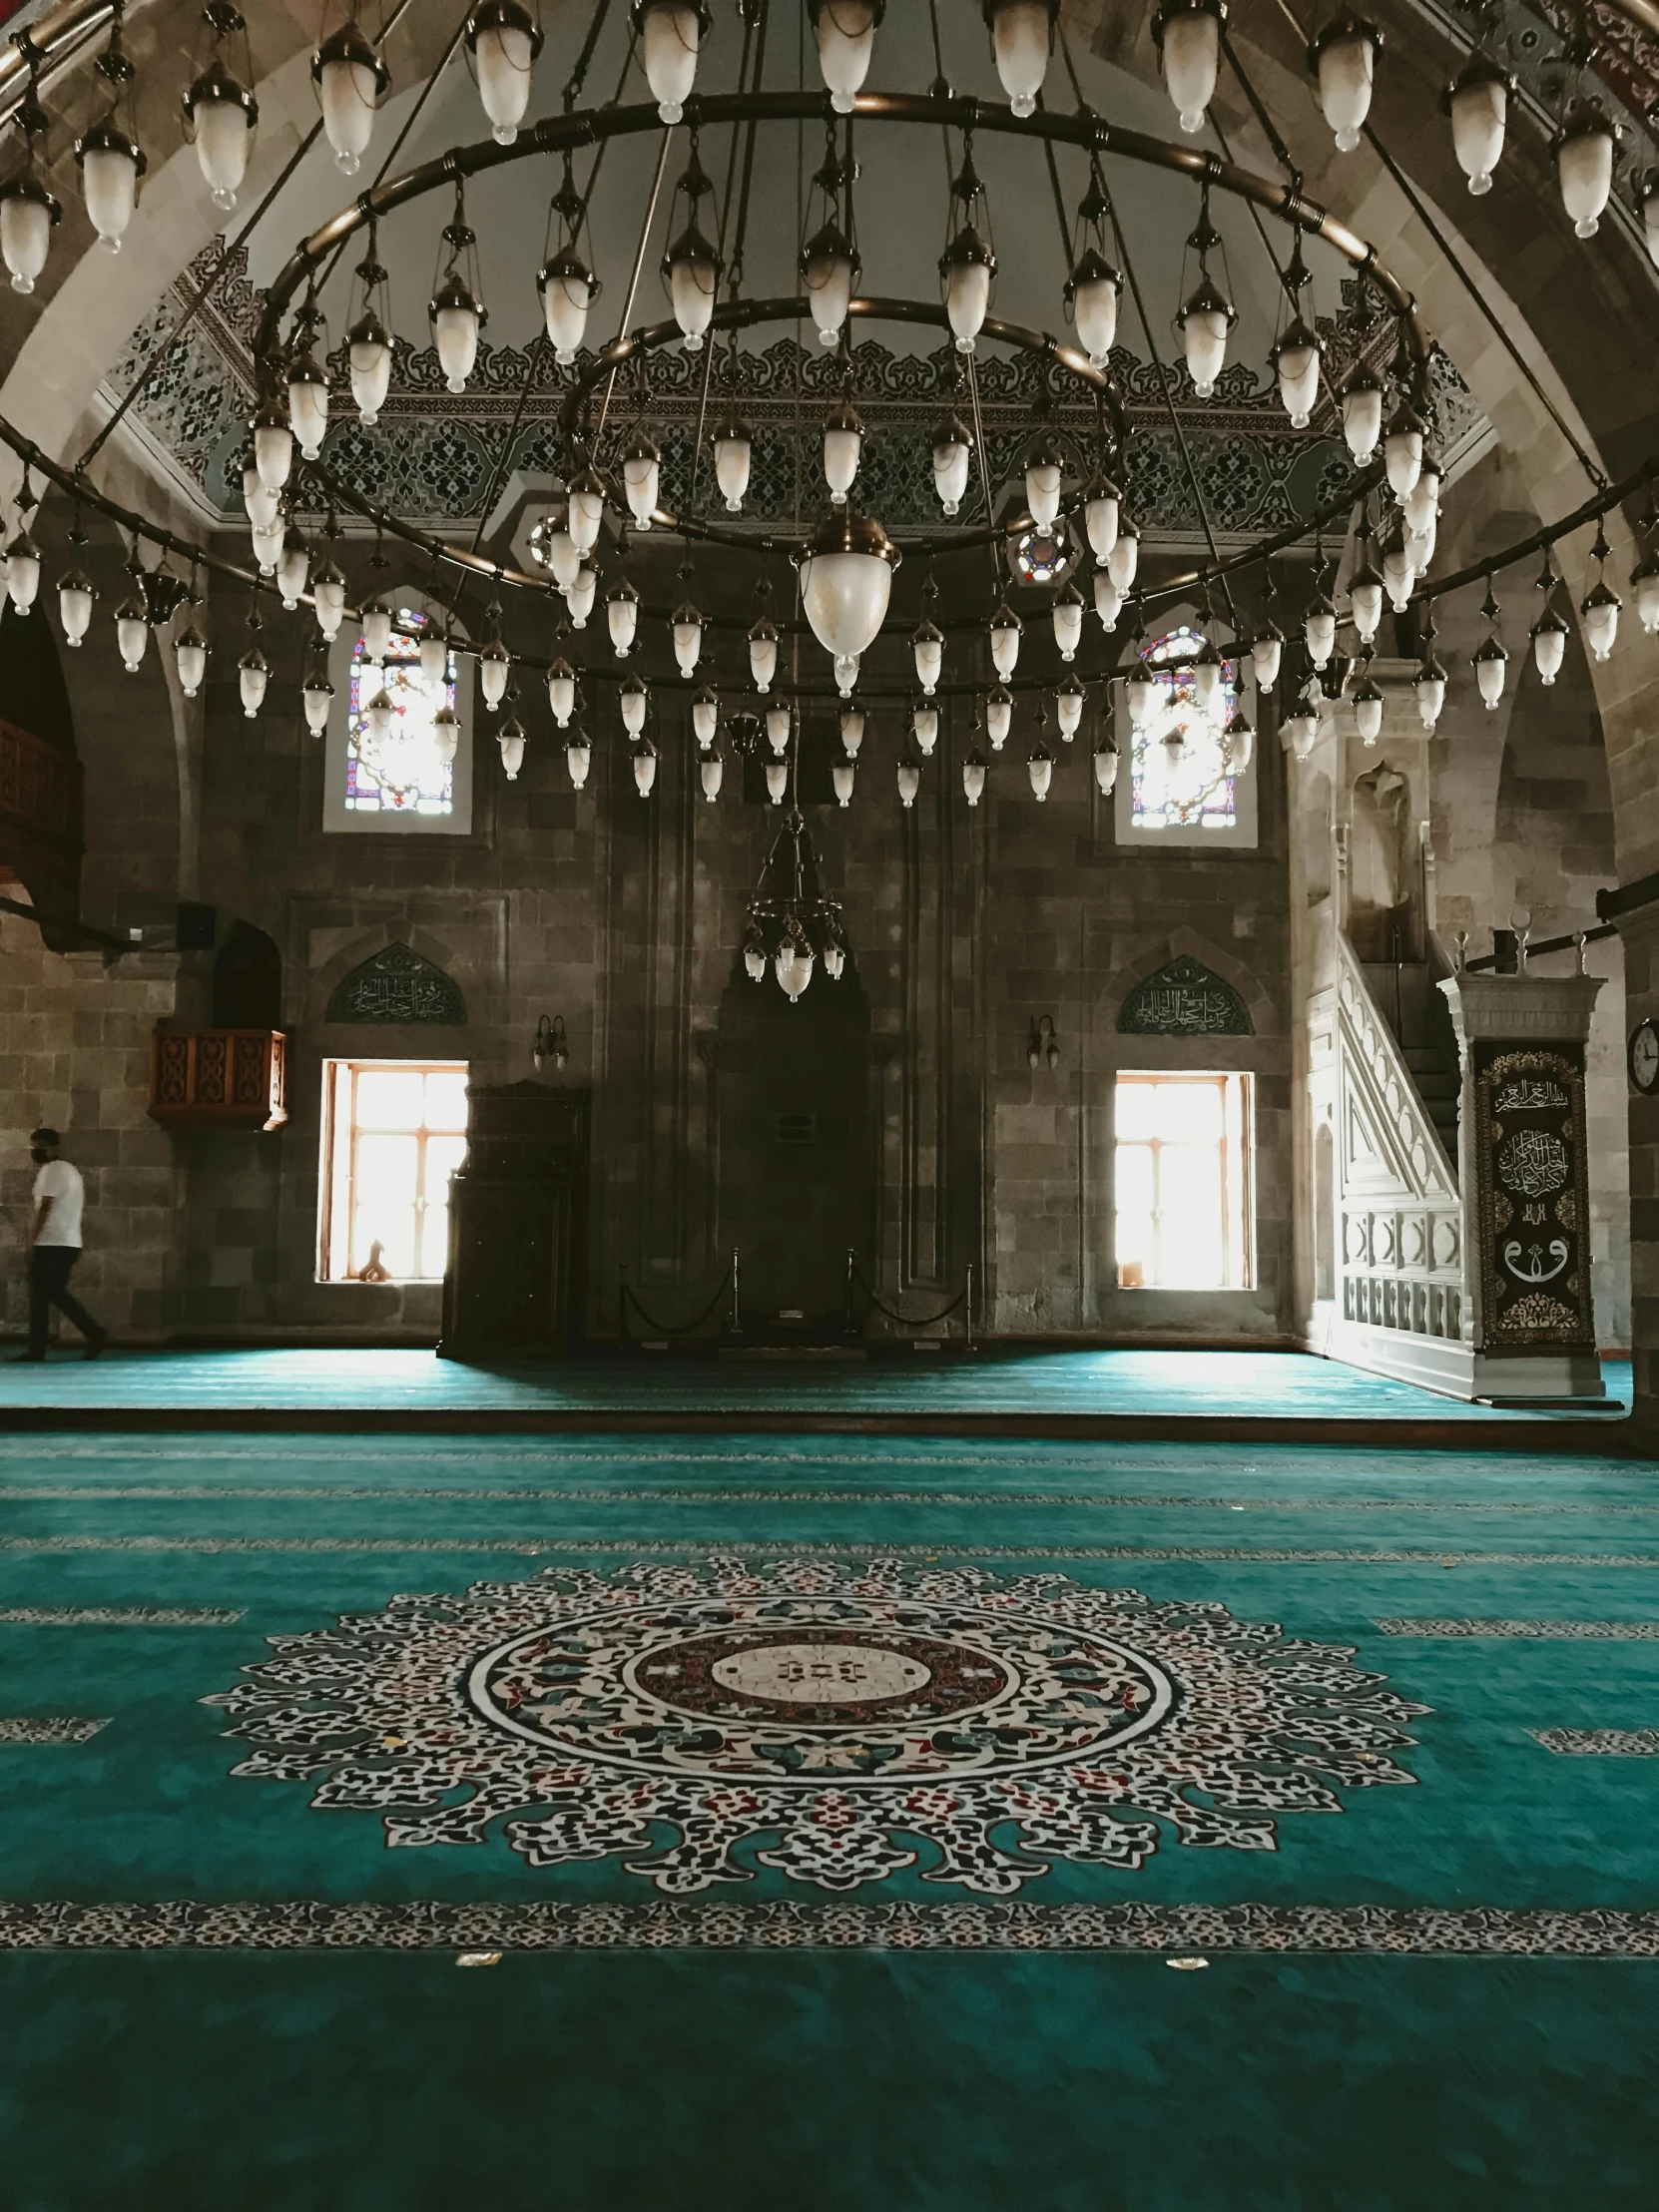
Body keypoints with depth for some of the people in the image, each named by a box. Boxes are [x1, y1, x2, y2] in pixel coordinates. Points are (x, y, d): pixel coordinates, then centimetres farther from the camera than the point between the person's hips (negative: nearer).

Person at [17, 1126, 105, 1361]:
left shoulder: (50, 1170, -10)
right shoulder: (71, 1170, 19)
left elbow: (45, 1207, -17)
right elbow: (81, 1206, 22)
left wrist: (32, 1238, -15)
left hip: (50, 1244, -9)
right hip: (70, 1243, 9)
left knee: (39, 1296, -2)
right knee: (57, 1293, 13)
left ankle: (37, 1350, 1)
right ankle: (95, 1335, 5)